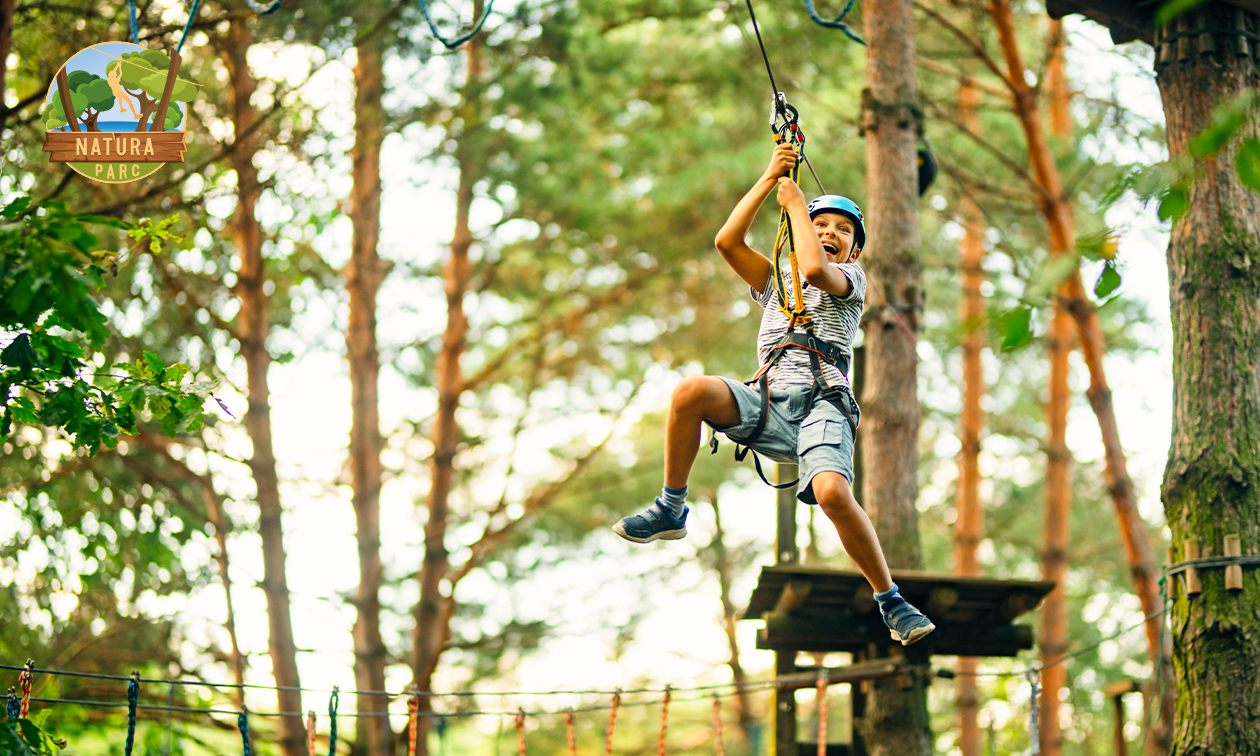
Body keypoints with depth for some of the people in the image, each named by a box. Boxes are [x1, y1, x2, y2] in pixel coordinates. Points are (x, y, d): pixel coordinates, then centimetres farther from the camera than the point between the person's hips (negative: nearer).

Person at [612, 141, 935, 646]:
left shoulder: (852, 278, 21)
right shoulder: (774, 282, 32)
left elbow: (815, 269, -3)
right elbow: (727, 241, 16)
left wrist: (795, 201, 10)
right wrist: (770, 178, 13)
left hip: (822, 404, -3)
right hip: (767, 403, 3)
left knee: (833, 493, -32)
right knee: (692, 391, -28)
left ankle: (890, 600, -14)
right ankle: (671, 510, -10)